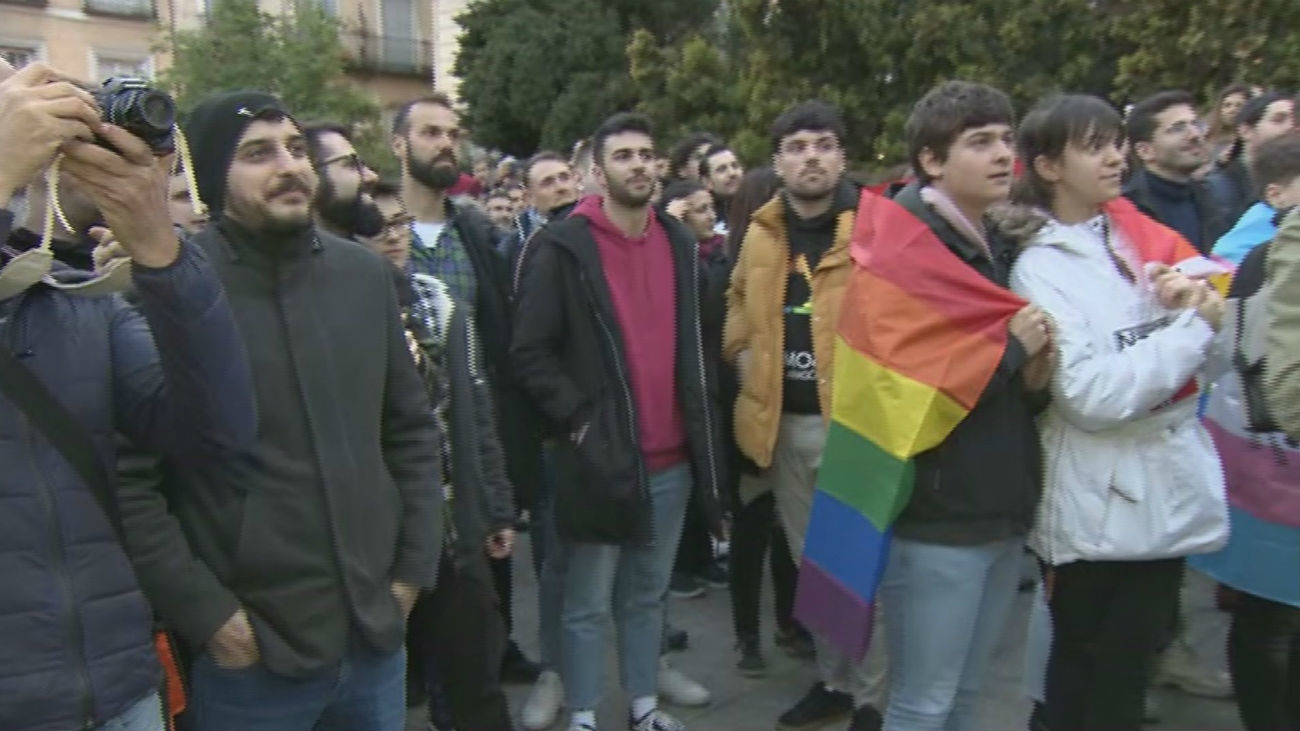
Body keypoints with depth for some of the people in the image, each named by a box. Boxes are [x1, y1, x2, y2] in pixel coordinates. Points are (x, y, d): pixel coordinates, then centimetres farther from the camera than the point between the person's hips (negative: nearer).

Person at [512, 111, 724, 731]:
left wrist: (702, 424, 11)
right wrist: (578, 420, -14)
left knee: (648, 596, 17)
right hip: (599, 457, -5)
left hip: (671, 457, 5)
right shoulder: (563, 247, -7)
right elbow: (530, 352, -10)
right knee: (589, 604, 6)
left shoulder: (679, 243, 11)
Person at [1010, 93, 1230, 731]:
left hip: (1166, 494, 6)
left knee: (1128, 678, 21)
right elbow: (1090, 396, -23)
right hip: (1097, 510, -5)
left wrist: (1201, 307, -13)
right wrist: (1192, 326, -17)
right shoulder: (1040, 269, -12)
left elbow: (1213, 364, 6)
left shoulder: (1146, 241, 6)